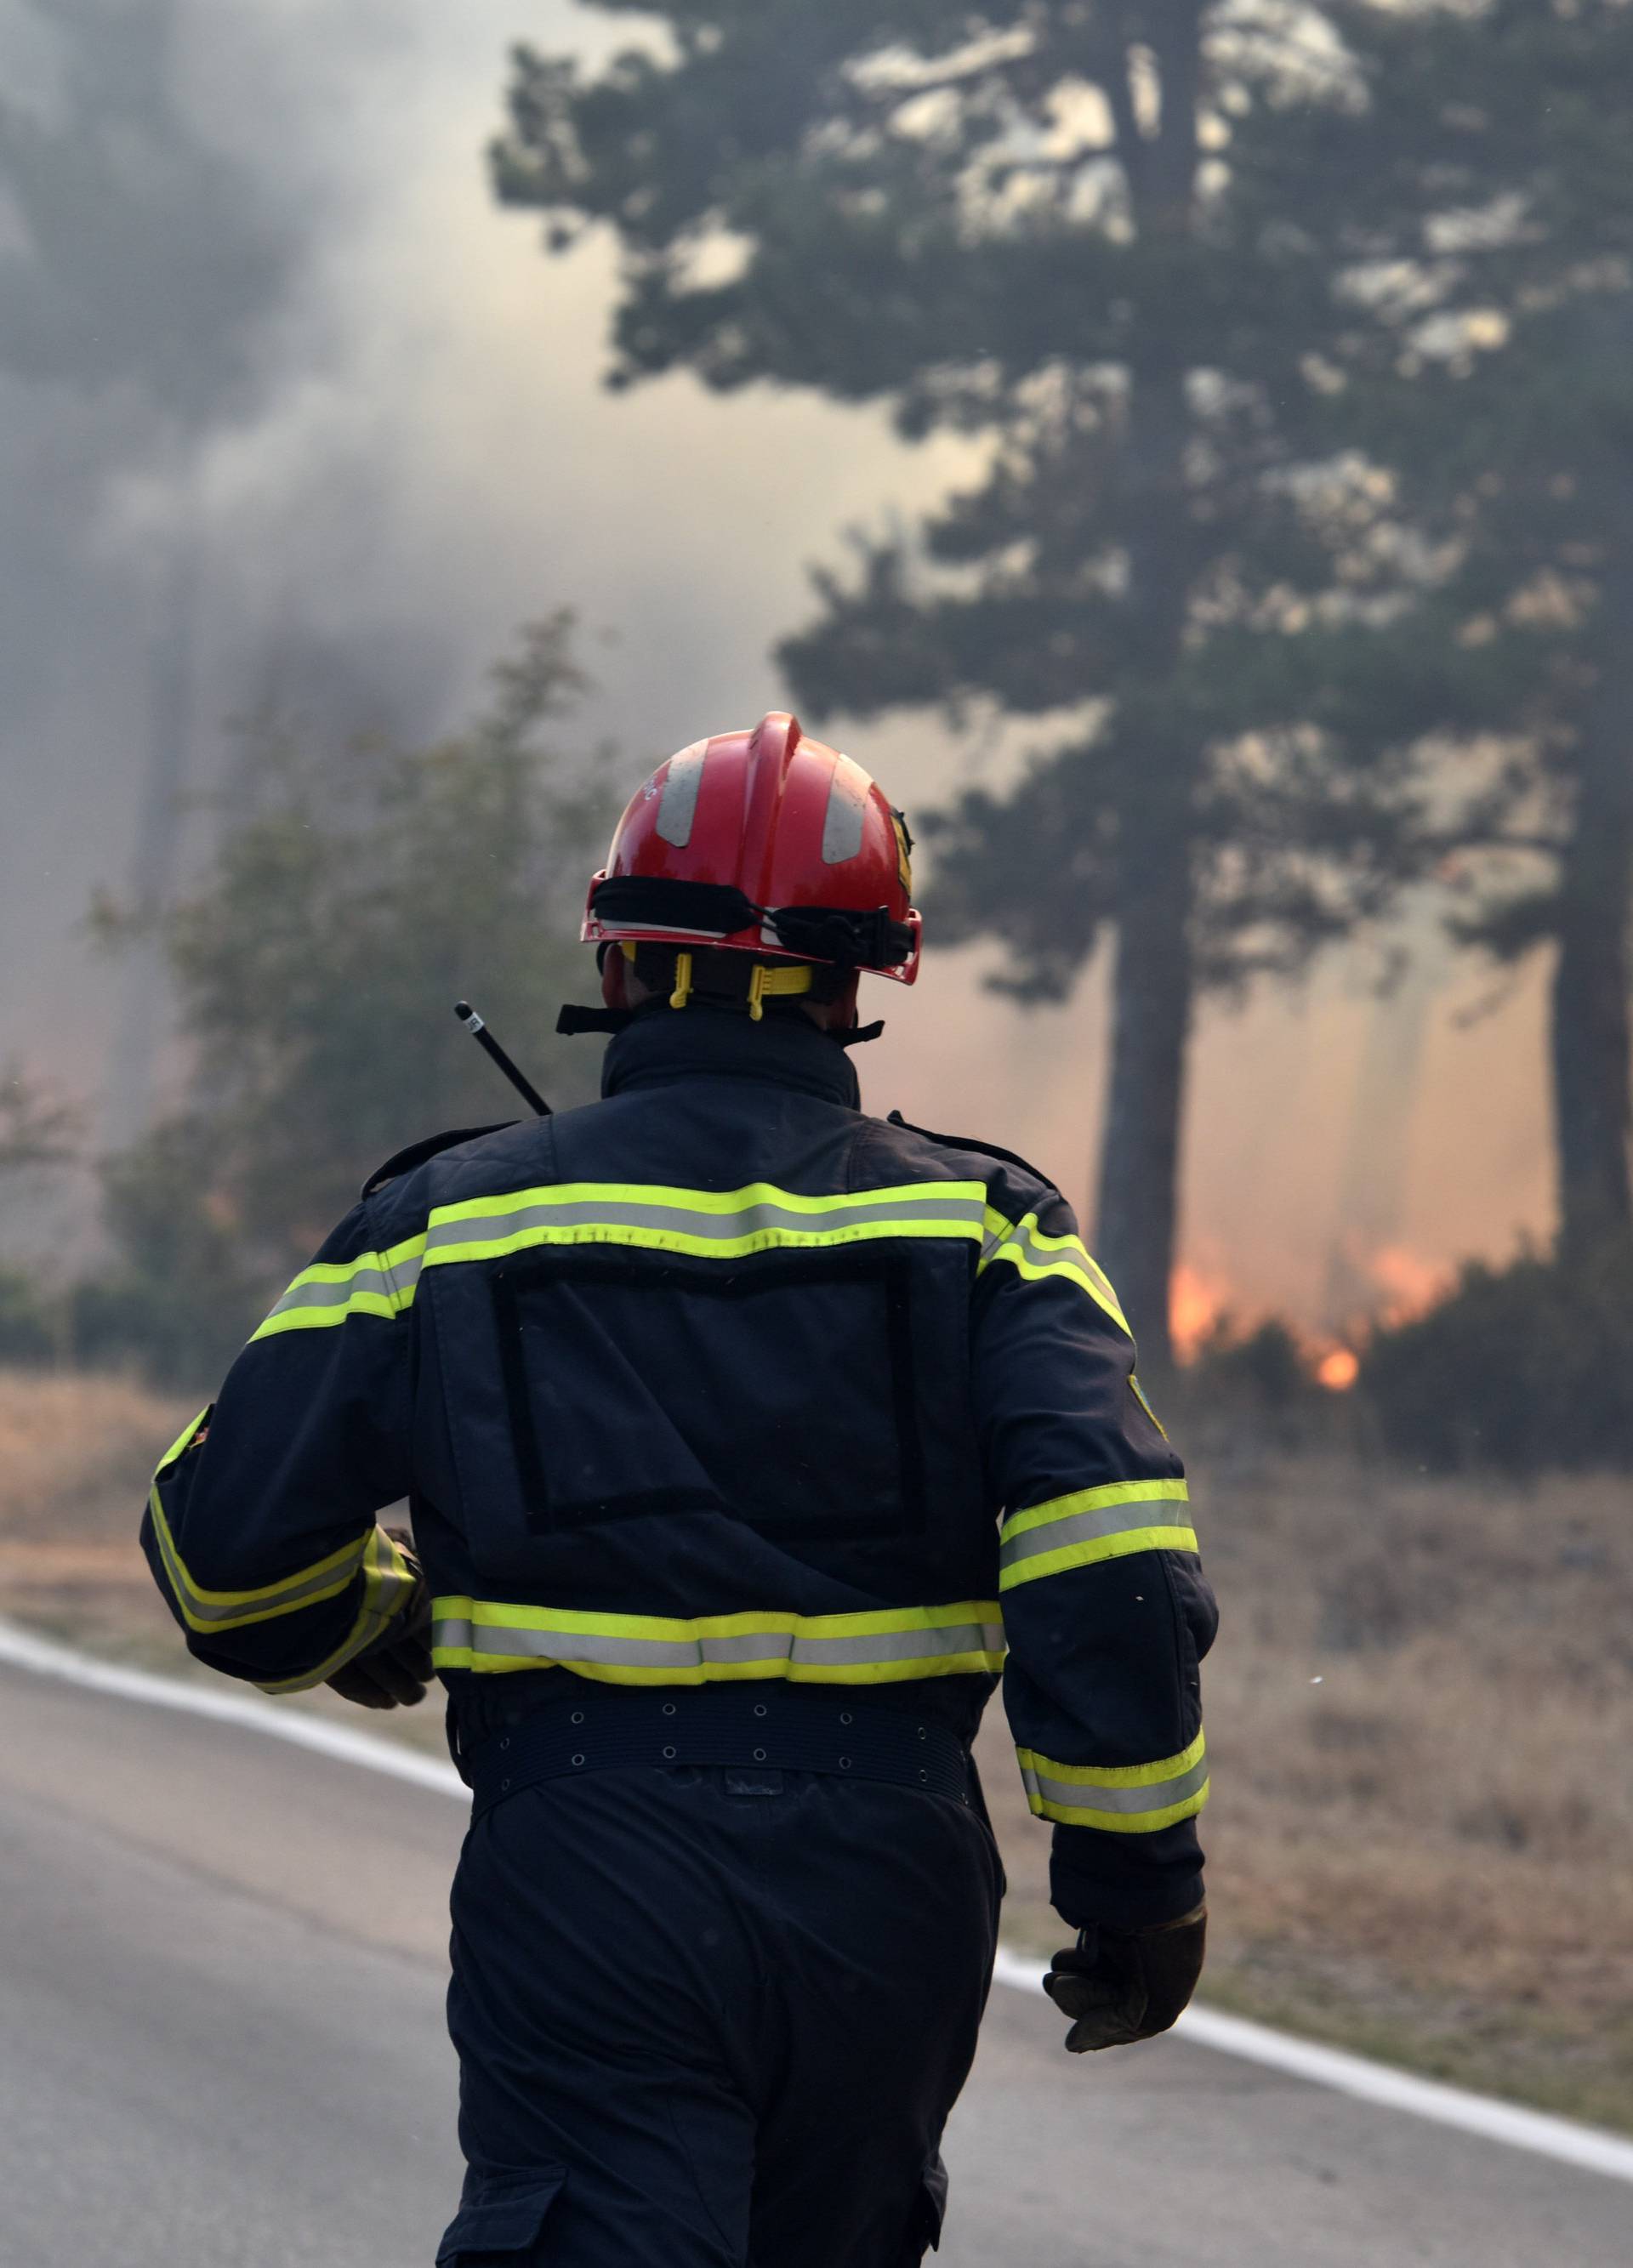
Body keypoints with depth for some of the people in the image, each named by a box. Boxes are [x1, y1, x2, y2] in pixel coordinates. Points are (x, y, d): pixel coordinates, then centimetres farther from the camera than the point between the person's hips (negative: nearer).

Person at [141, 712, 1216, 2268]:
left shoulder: (447, 1221, 5)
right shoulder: (975, 1224, 4)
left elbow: (225, 1539, 8)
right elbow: (1109, 1566, -8)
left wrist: (358, 1625, 31)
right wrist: (1139, 1880, 0)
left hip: (584, 1884, -2)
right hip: (891, 1879, 2)